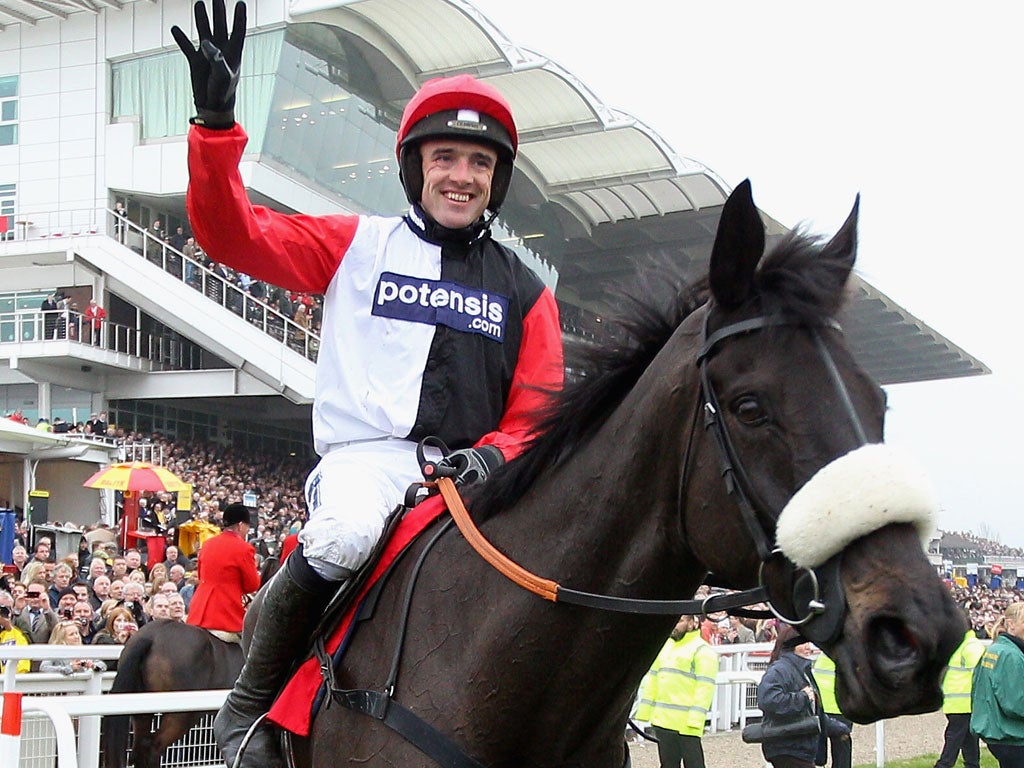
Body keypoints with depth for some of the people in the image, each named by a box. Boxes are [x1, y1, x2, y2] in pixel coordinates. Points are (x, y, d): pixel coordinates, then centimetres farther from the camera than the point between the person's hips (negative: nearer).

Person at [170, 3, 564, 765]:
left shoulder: (524, 290, 16)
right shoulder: (358, 247, 12)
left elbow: (537, 413, 11)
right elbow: (235, 234, 2)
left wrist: (493, 453, -13)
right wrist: (216, 123, -11)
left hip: (472, 473, 3)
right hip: (367, 456, -3)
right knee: (345, 534, -36)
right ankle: (252, 701, -14)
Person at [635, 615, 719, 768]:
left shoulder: (702, 651, -7)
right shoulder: (666, 647, 18)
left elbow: (705, 688, -14)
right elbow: (653, 679, 20)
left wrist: (695, 719, -22)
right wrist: (644, 710, 12)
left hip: (686, 723, -8)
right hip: (662, 720, 8)